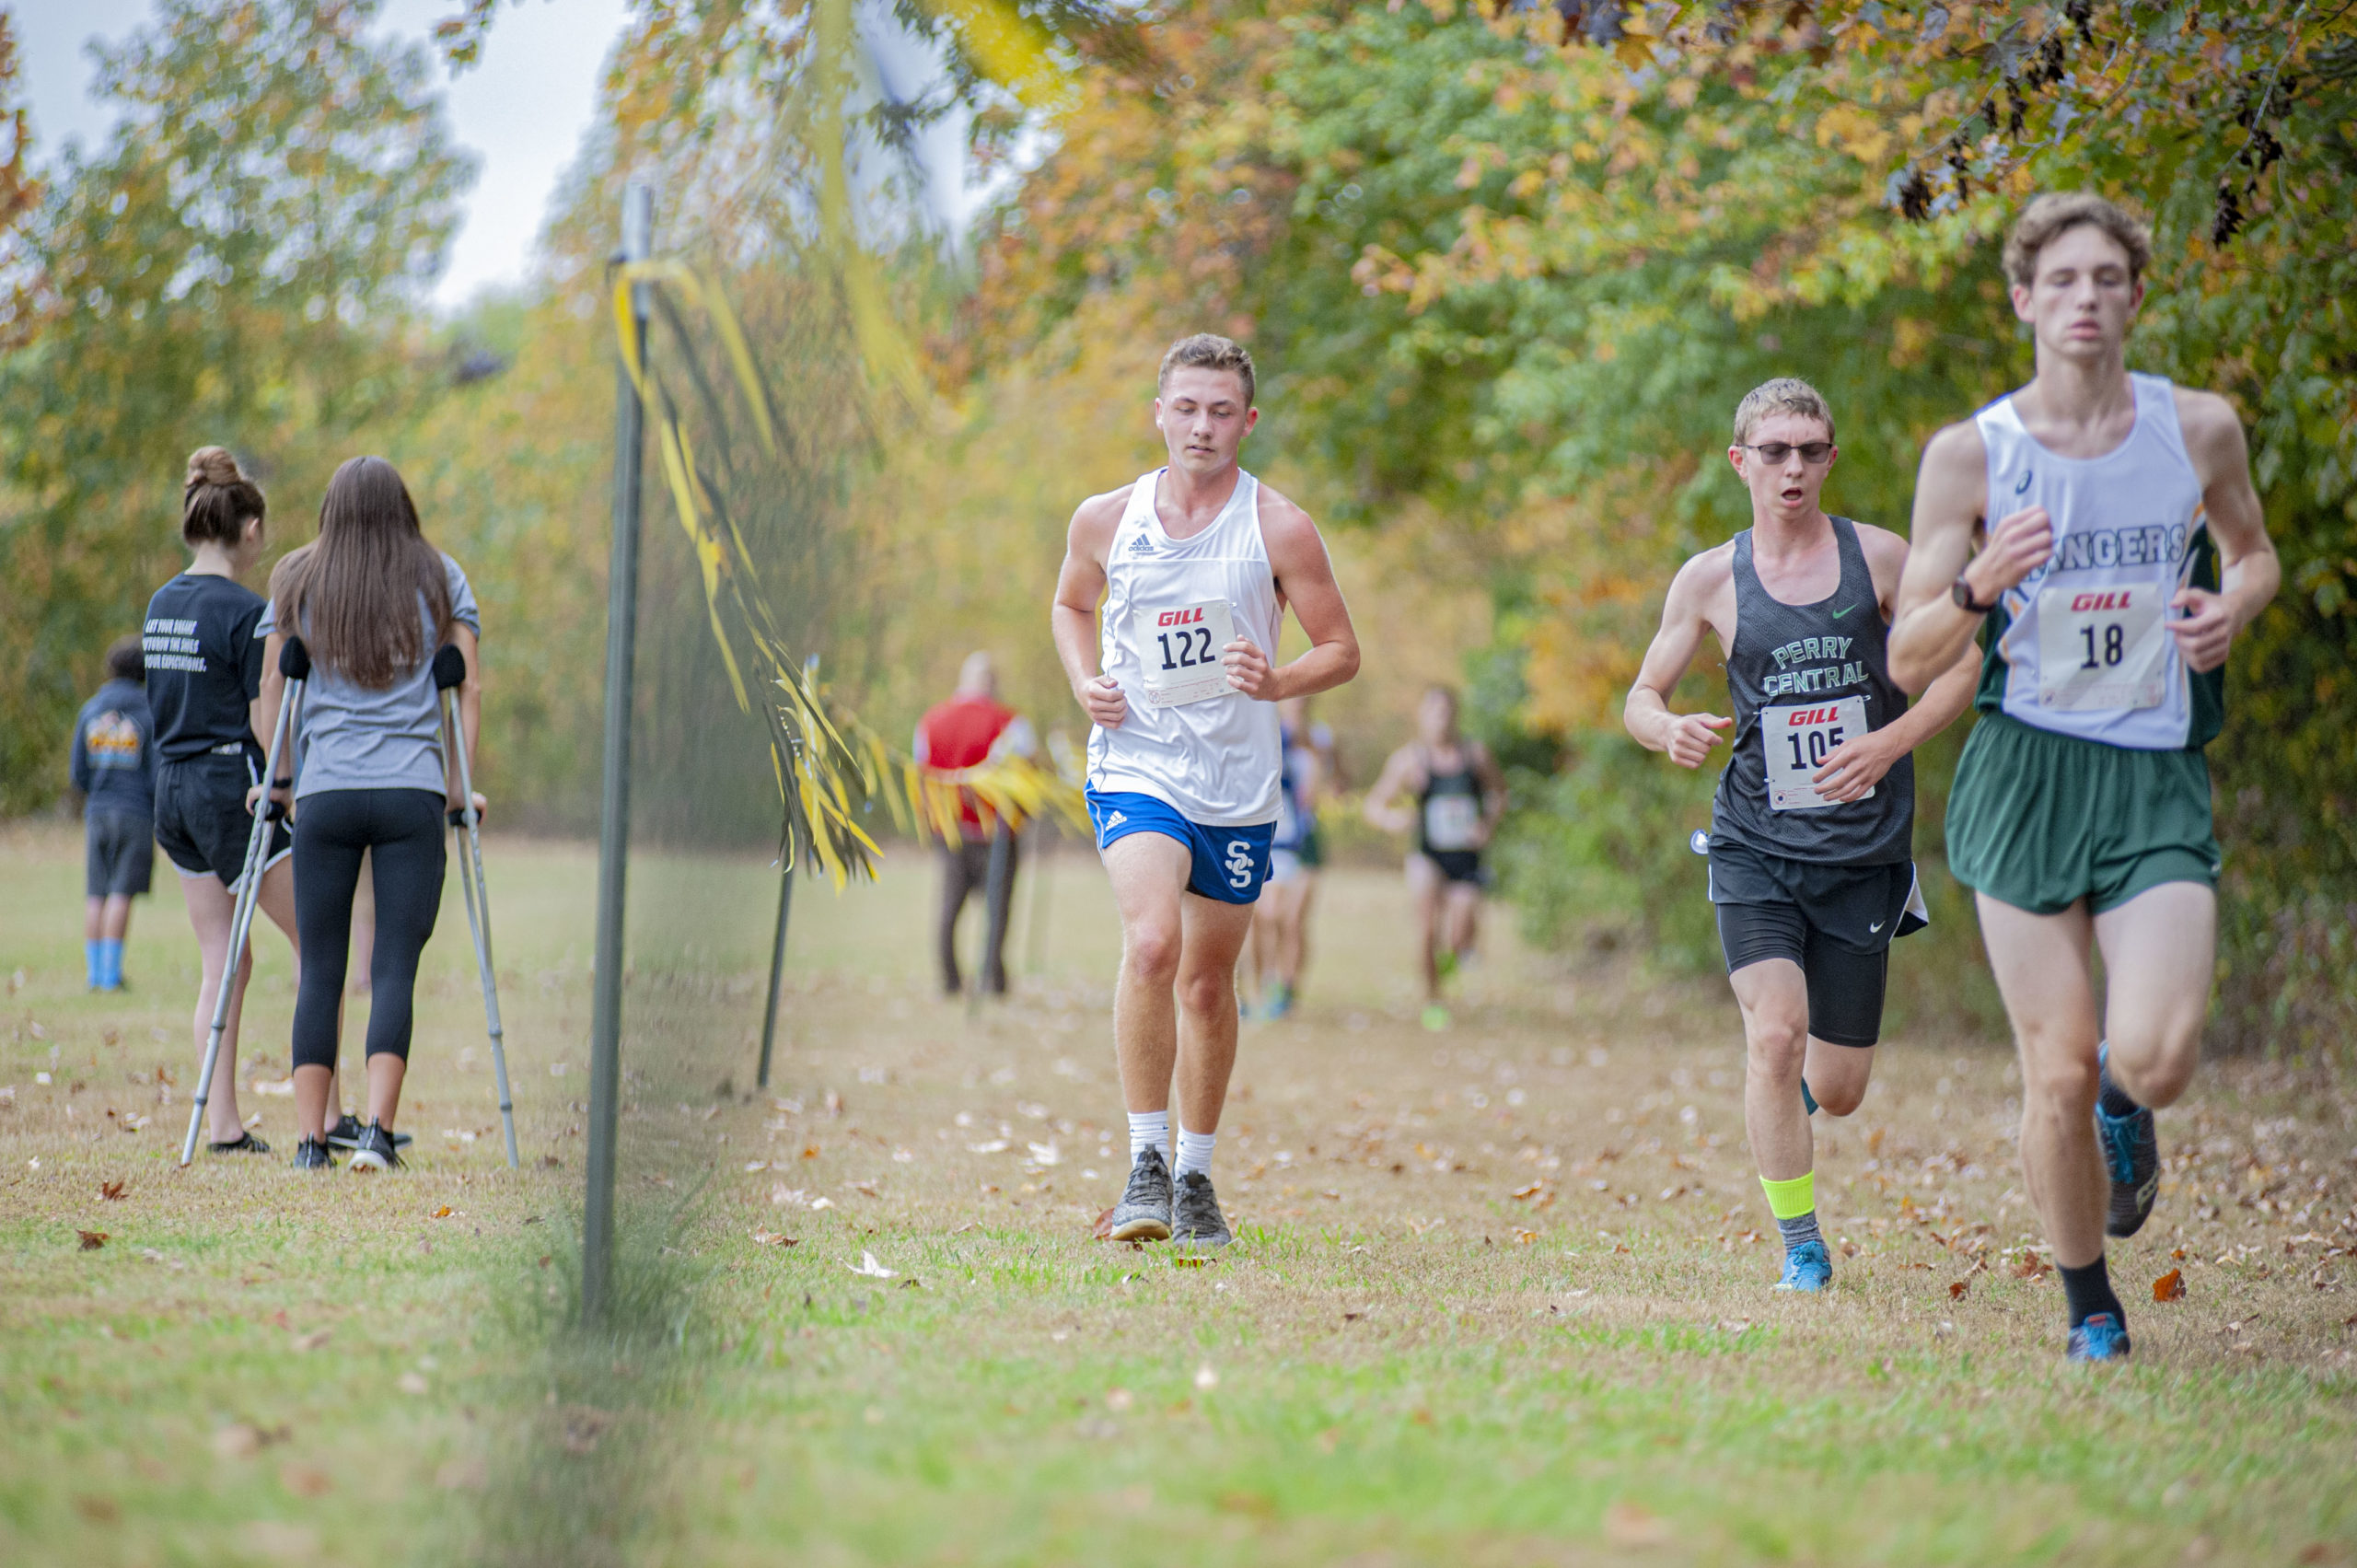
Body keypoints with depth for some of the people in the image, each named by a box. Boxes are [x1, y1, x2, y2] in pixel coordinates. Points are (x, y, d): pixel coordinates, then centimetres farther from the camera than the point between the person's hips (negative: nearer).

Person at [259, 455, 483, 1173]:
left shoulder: (299, 581, 10)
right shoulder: (441, 579, 9)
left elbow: (272, 688, 9)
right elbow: (469, 688, 6)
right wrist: (460, 786, 11)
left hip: (324, 793, 1)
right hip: (414, 791, -1)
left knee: (319, 970, 5)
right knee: (395, 967, -2)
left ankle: (311, 1140, 2)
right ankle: (377, 1132, -13)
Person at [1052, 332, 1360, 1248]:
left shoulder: (1279, 530, -5)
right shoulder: (1105, 521, 0)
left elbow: (1342, 650, 1)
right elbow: (1071, 604, 20)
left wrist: (1277, 683, -20)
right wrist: (1086, 684, 1)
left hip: (1237, 785, 1)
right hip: (1135, 766, -1)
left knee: (1208, 983, 11)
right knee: (1151, 943, -25)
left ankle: (1196, 1174, 29)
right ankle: (1146, 1163, -18)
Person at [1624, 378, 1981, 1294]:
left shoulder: (1878, 557, 1)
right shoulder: (1711, 580, 3)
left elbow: (1960, 670, 4)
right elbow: (1641, 697, 10)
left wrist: (1889, 744, -13)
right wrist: (1669, 729, -14)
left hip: (1863, 853, 1)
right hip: (1756, 848, -1)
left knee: (1838, 1090, 4)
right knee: (1776, 1035, -21)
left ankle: (1788, 1093, 43)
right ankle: (1799, 1243, -5)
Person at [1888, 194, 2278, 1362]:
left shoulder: (2199, 430, 2)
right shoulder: (1968, 455, -2)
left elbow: (2252, 554, 22)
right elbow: (1906, 660, 0)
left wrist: (2232, 607, -2)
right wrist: (1980, 585, -21)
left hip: (2159, 780, 1)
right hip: (2026, 774, 0)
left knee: (2157, 1058, -18)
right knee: (2055, 1079, -3)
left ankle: (2123, 1105, 21)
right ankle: (2088, 1305, 20)